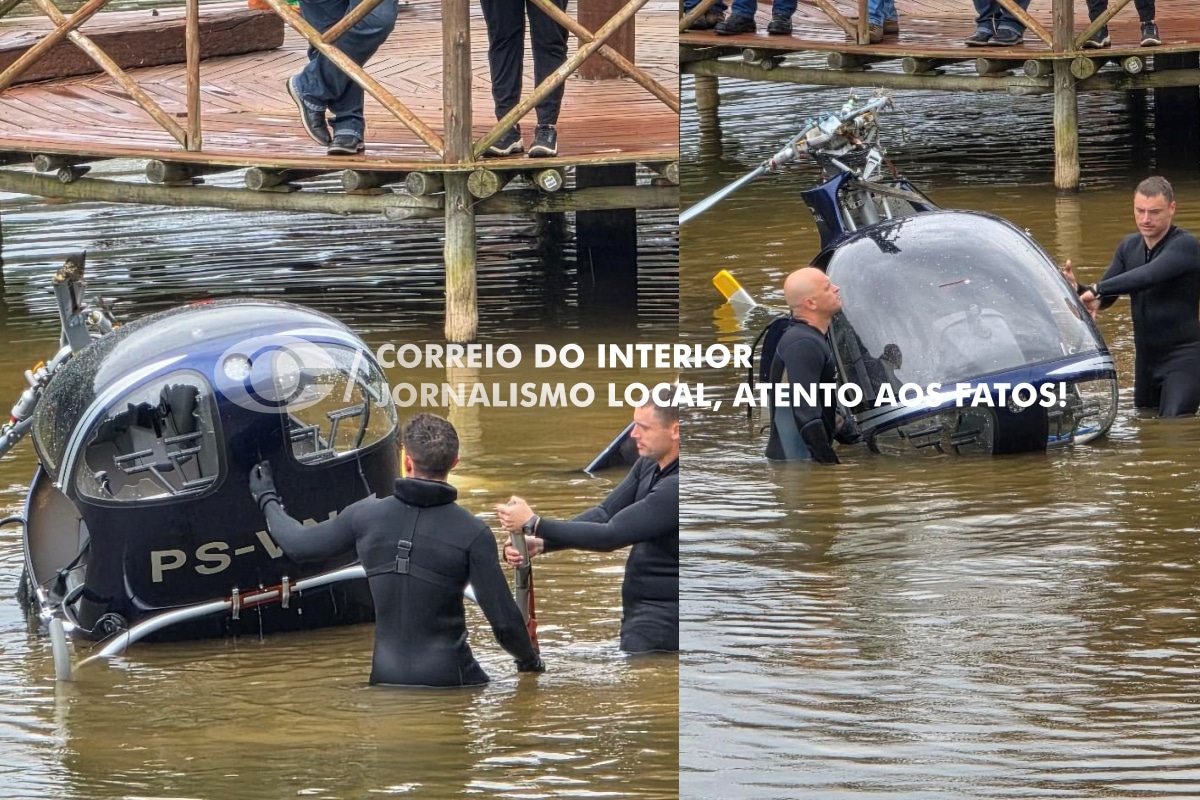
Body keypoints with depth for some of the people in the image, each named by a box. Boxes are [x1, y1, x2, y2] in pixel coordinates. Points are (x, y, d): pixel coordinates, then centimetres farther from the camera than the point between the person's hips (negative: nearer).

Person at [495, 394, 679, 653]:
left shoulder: (676, 486, -25)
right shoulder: (648, 465, 5)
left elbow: (611, 534, -25)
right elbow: (604, 514, 3)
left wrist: (534, 525, -20)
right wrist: (540, 543, -11)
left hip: (662, 611, -9)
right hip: (638, 603, 9)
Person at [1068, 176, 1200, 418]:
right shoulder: (1130, 246, 9)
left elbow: (1149, 275, -33)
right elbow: (1104, 298, 9)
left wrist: (1097, 289, -36)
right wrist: (1078, 289, -14)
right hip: (1145, 358, 8)